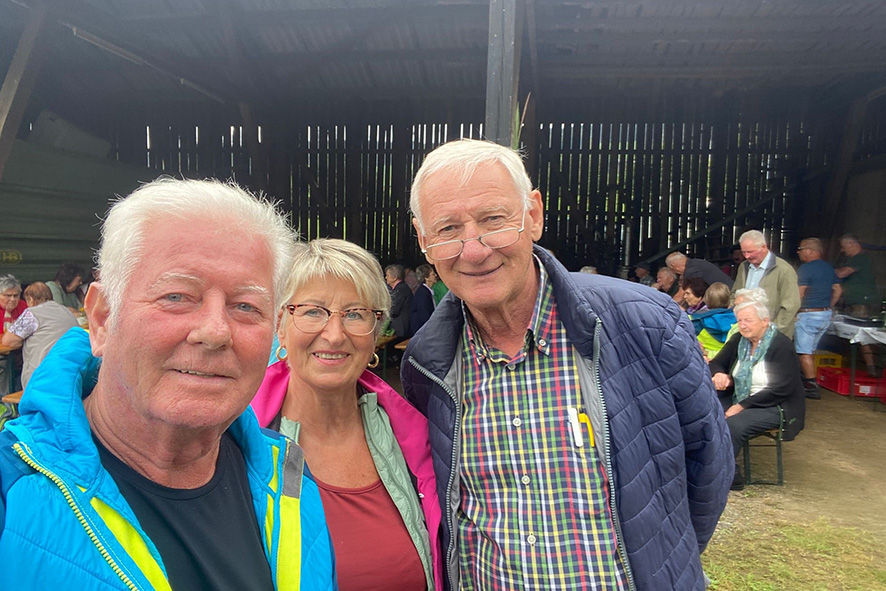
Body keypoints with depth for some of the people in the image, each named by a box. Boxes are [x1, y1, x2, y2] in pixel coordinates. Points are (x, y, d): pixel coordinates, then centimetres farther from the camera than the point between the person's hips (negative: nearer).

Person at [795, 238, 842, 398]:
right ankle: (806, 378, 25)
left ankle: (812, 387, -6)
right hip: (826, 314, 9)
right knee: (809, 350, 18)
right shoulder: (828, 268, 12)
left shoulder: (806, 268, -14)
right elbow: (838, 290, 18)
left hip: (808, 314, -9)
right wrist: (829, 307, 21)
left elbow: (798, 295, -18)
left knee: (804, 352, -4)